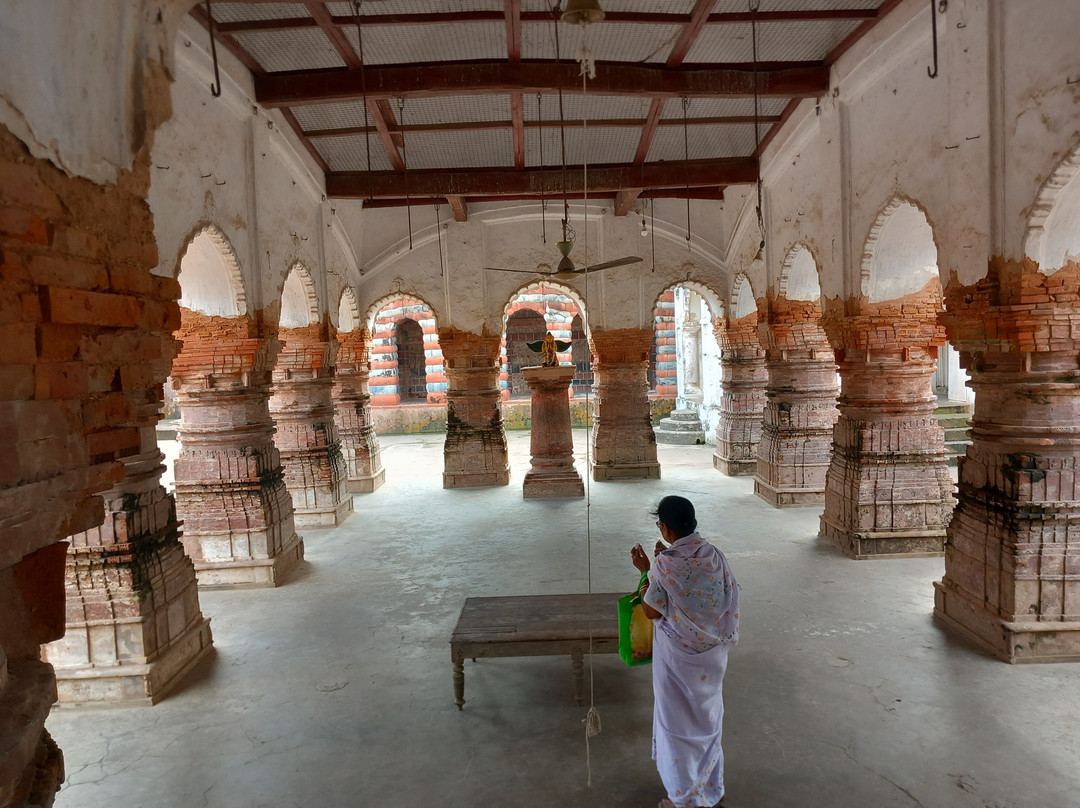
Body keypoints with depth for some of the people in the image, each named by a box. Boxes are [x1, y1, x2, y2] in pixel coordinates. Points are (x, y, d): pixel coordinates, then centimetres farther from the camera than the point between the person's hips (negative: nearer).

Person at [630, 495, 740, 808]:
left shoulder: (665, 564, -24)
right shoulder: (714, 555, -8)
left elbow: (652, 611, -14)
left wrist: (646, 571, -4)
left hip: (679, 656, -5)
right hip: (713, 653, 6)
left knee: (679, 723, 13)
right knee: (708, 717, 24)